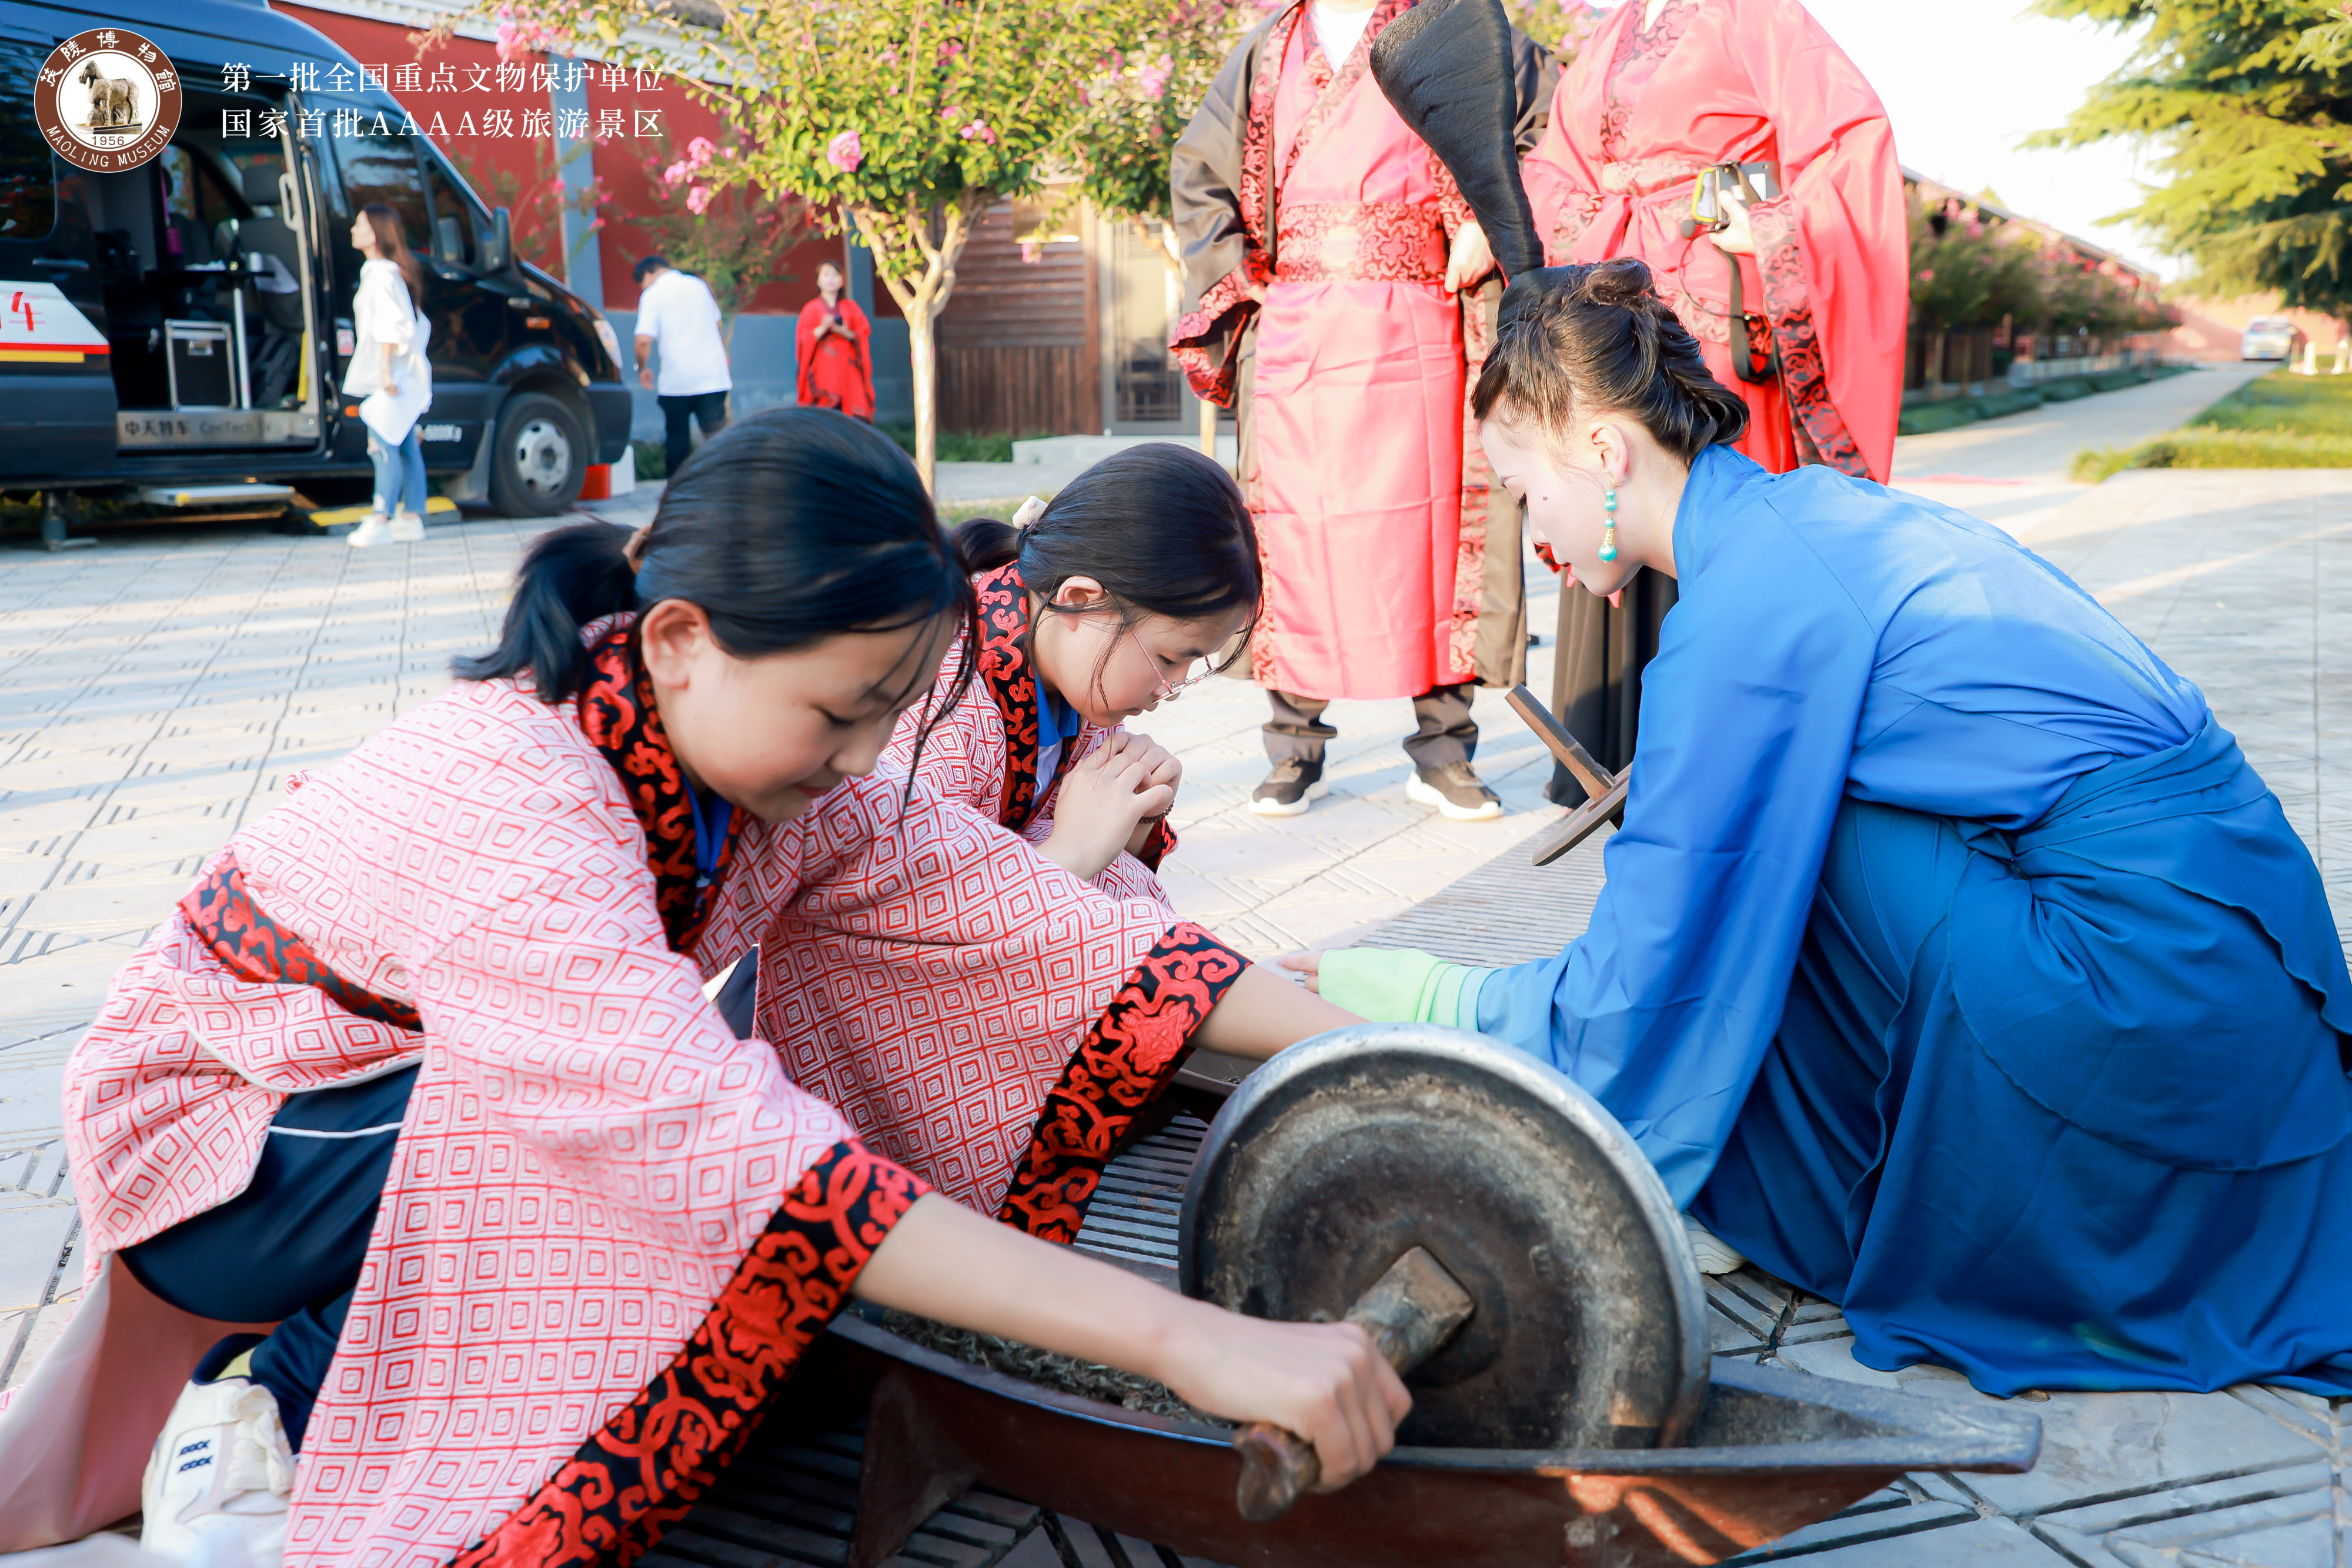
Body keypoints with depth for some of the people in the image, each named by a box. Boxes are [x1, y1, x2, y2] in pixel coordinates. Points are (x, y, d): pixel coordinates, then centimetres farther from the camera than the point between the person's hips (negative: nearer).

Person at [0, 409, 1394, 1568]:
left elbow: (1032, 915, -17)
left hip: (434, 1105, 7)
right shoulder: (507, 798, -36)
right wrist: (1188, 1342, -50)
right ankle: (261, 1410, -8)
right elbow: (729, 1150, -47)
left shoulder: (763, 755, -15)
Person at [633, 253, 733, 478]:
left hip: (676, 381, -3)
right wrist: (724, 359, 31)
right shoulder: (698, 285, 12)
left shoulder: (652, 294, -3)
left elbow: (644, 340, -12)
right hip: (713, 377, 3)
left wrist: (642, 368, 4)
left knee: (677, 442, 10)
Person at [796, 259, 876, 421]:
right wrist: (822, 328, -13)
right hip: (823, 369, -2)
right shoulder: (811, 309, 12)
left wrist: (846, 332, -10)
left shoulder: (851, 307, 17)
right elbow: (803, 339, 3)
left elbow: (864, 333, 9)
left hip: (848, 368, 2)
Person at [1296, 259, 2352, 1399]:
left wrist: (1418, 996, 2)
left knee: (1782, 845, -9)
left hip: (2160, 994, -9)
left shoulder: (1744, 608, -17)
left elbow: (1632, 989, -11)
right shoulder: (1813, 511, 10)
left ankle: (1833, 1214, 10)